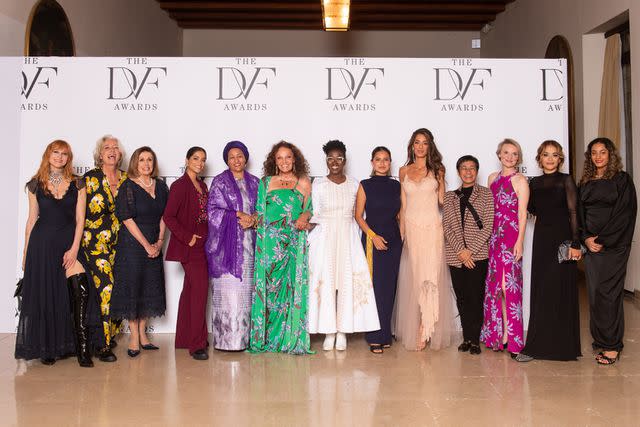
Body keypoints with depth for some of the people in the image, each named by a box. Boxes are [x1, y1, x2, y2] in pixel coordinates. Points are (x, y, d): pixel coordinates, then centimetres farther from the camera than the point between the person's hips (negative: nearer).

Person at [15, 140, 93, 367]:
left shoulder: (77, 184, 5)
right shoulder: (36, 185, 7)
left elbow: (80, 219, 1)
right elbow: (32, 219, 9)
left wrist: (74, 248, -9)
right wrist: (26, 252, 7)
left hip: (69, 241, -1)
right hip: (42, 243, 1)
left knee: (80, 288, -17)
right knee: (44, 294, 5)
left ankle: (82, 345, -10)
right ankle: (46, 348, 19)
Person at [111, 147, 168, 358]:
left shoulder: (160, 186, 8)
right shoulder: (127, 187, -6)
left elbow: (163, 216, 8)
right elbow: (127, 219, -11)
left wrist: (159, 242, -4)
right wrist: (146, 244, -13)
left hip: (154, 244, 5)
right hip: (132, 243, -5)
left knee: (150, 287, 8)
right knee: (132, 286, -1)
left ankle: (142, 333, 18)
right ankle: (134, 336, 8)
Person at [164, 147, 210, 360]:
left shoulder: (202, 186, 14)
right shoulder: (180, 185, -10)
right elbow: (168, 217, -16)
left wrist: (205, 238, 7)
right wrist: (187, 237, -16)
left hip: (201, 244, 8)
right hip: (190, 247, -8)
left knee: (190, 290, 14)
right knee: (200, 289, -11)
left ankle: (184, 338, 24)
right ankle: (196, 344, -5)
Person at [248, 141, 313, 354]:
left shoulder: (303, 183, 11)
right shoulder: (265, 183, 13)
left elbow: (310, 208, 10)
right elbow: (259, 212, 12)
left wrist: (304, 217, -10)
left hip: (294, 241, 0)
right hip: (270, 242, 1)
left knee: (293, 285, -3)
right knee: (268, 285, -1)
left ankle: (292, 337, 4)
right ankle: (266, 337, 7)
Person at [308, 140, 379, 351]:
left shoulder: (354, 184, 7)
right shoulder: (318, 184, 2)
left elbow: (357, 214, 10)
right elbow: (315, 215, 3)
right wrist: (310, 238, -7)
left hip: (348, 238, 1)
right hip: (324, 237, -1)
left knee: (348, 282, -1)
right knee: (325, 281, -2)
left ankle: (343, 331, 8)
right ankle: (329, 331, 8)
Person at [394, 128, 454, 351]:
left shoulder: (437, 170, 6)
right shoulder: (404, 171, 11)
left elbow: (443, 200, 7)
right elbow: (403, 205, 11)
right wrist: (401, 232, 7)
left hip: (432, 228, -2)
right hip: (411, 228, 2)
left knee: (429, 276, -7)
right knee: (412, 278, 4)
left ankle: (425, 330, 1)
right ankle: (411, 330, 14)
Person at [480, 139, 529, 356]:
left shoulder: (520, 181, -3)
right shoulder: (492, 178, 13)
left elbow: (522, 214, -7)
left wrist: (519, 241, -14)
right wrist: (488, 235, 11)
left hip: (511, 235, -6)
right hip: (494, 235, 6)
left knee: (509, 283, -4)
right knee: (494, 283, 8)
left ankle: (510, 336, 4)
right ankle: (497, 333, 17)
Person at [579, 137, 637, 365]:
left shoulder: (622, 179, 0)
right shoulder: (585, 183, 15)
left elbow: (625, 214, -7)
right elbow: (580, 213, 12)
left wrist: (603, 240, -11)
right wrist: (586, 238, -4)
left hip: (613, 246, -4)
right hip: (591, 245, 5)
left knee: (607, 293, -6)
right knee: (594, 293, 3)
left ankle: (612, 345, 2)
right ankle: (600, 340, 13)